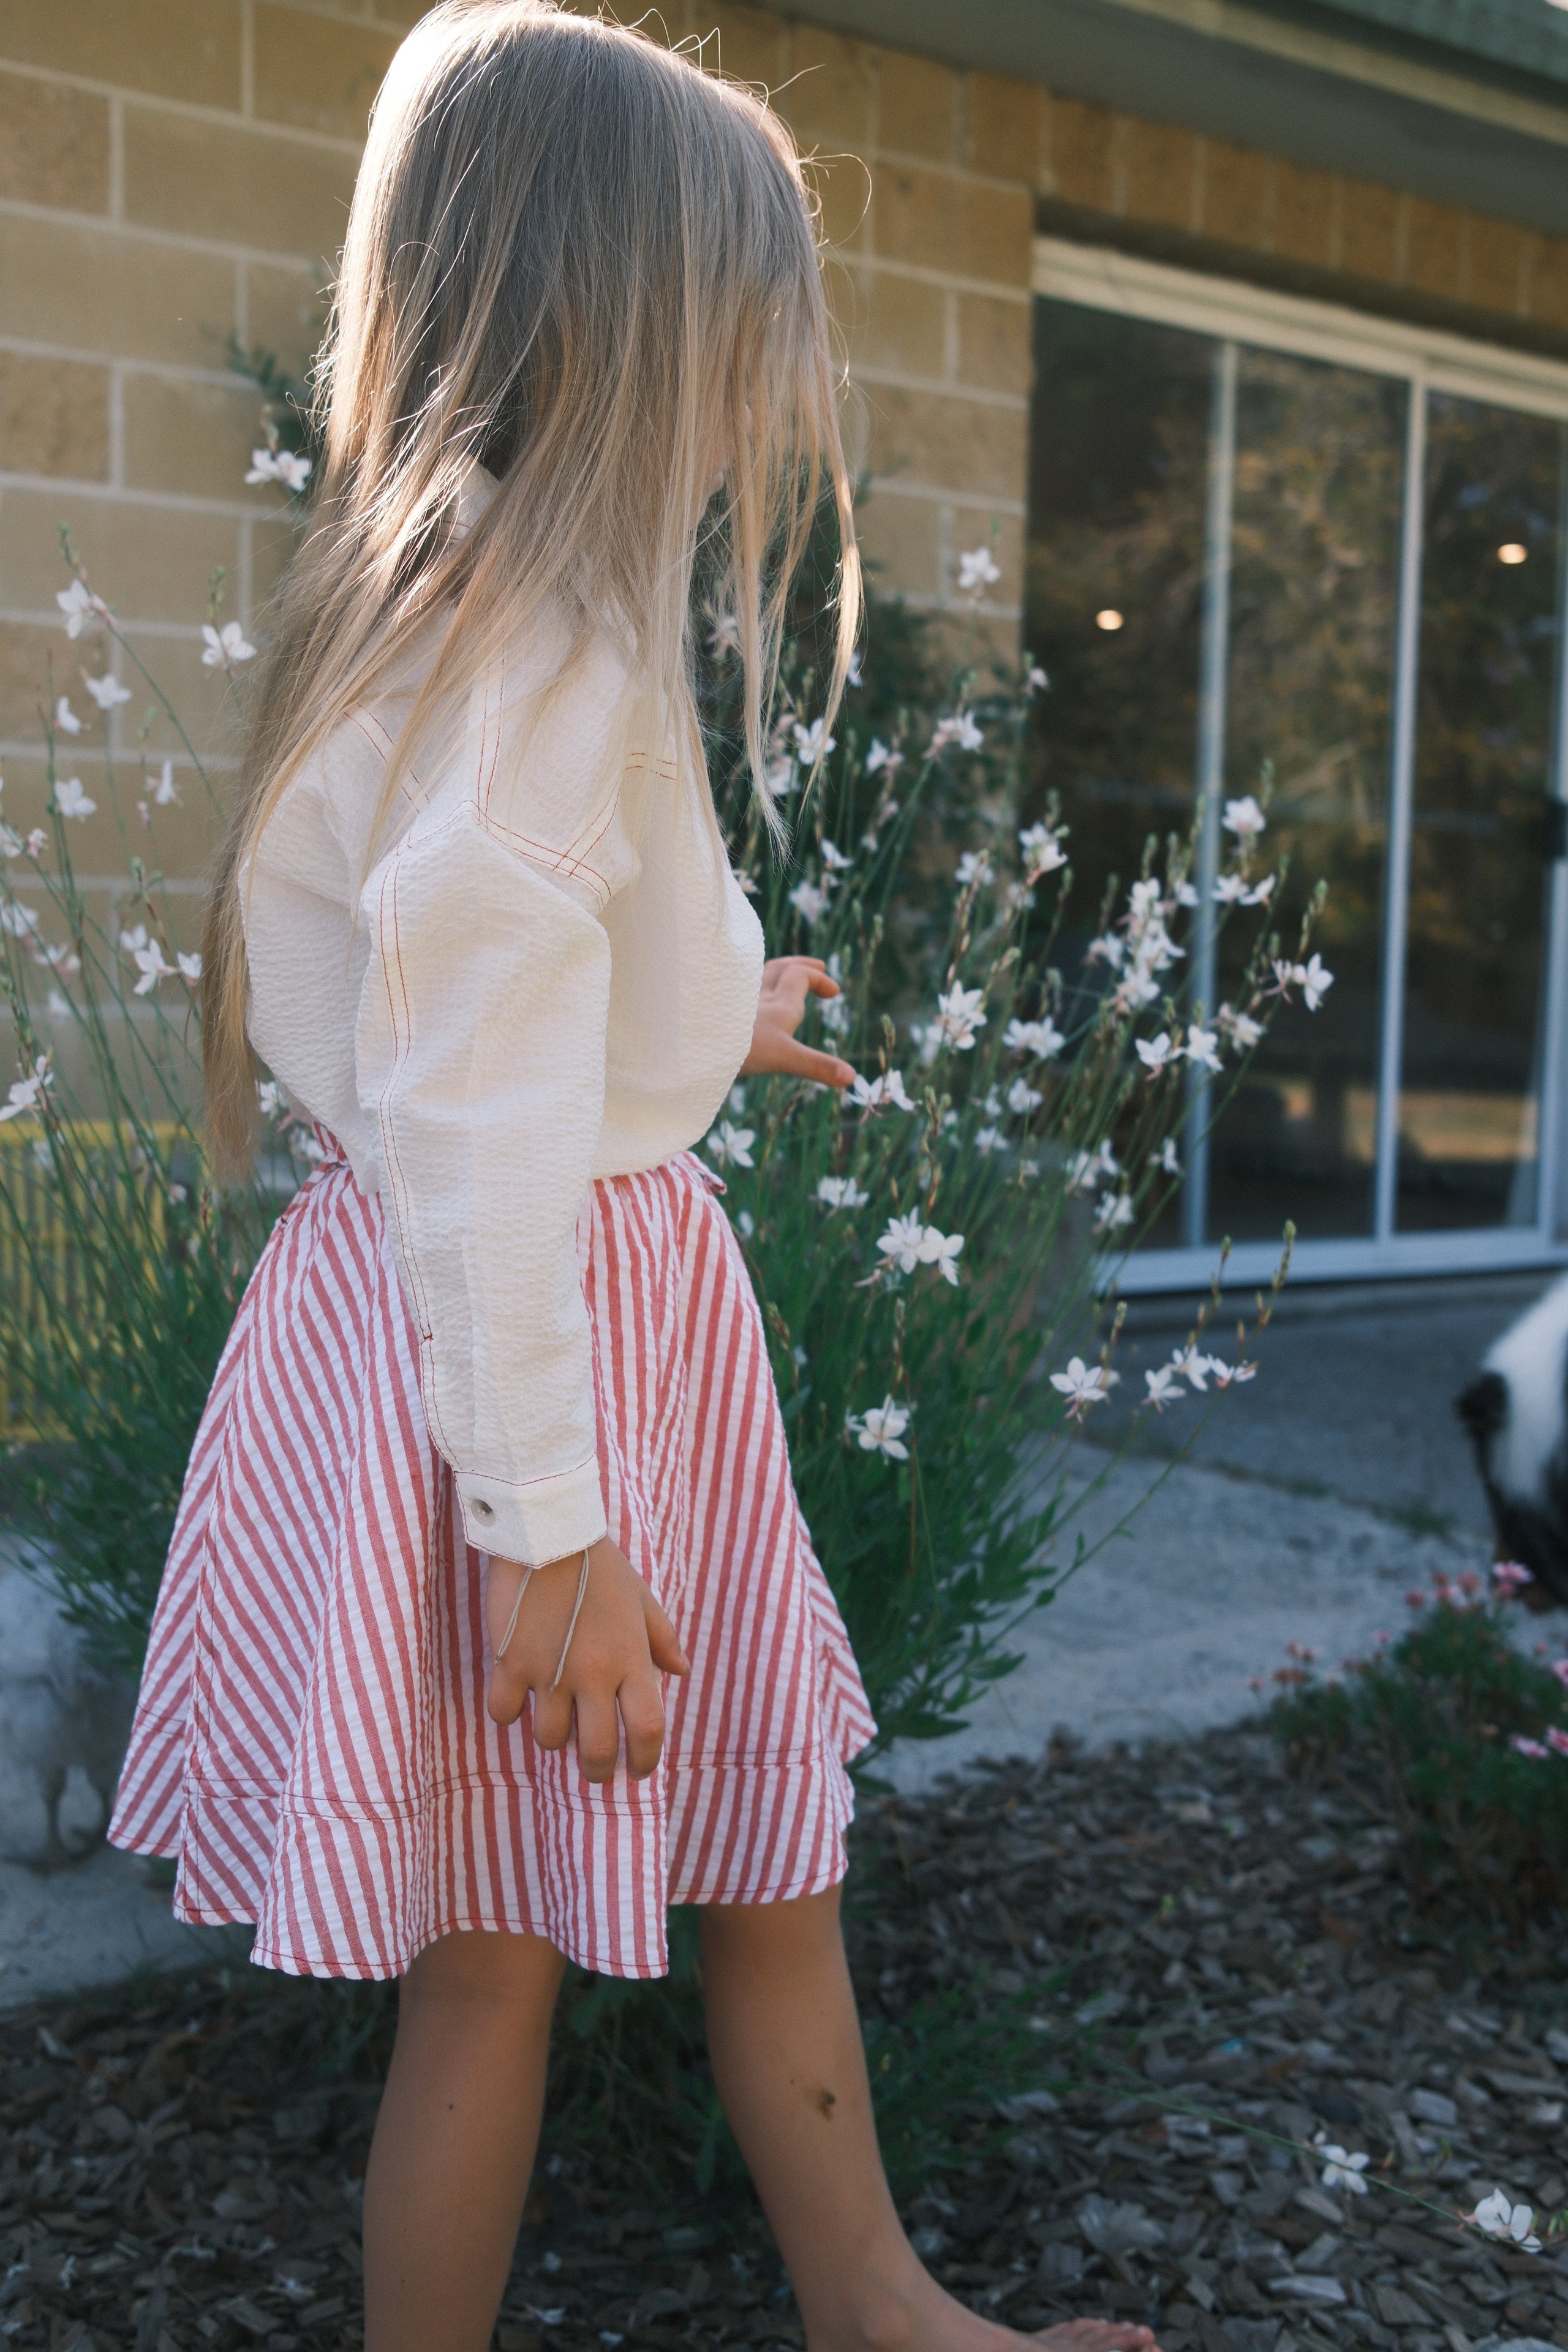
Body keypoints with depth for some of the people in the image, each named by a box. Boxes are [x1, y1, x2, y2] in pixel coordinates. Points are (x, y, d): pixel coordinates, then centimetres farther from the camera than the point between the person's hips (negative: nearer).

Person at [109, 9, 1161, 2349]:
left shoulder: (450, 611, 11)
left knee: (772, 1845, 20)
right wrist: (549, 1525, -21)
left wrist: (704, 1019, 33)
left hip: (620, 1300, 10)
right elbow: (472, 1135, -25)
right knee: (502, 1951, 7)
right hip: (527, 1342, -10)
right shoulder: (544, 650, -21)